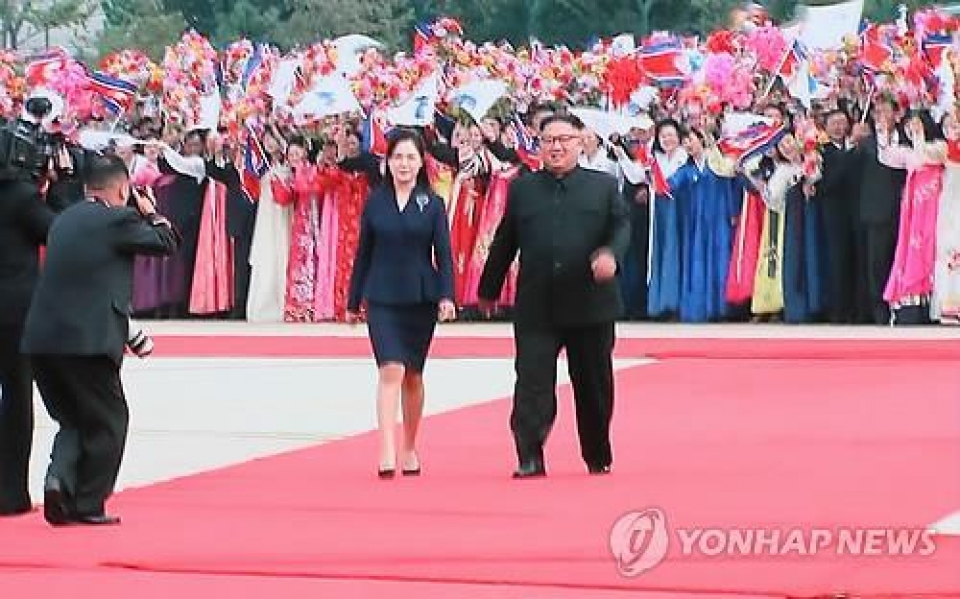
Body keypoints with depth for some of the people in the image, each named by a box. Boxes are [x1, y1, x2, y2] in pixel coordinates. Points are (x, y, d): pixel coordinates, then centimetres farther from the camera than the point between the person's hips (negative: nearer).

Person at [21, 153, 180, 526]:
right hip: (88, 340, -7)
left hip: (40, 338, 7)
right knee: (107, 421, 9)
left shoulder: (64, 220, 17)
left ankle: (60, 480, -3)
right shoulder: (117, 219, -5)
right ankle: (88, 505, 10)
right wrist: (151, 213, 20)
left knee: (72, 418, 20)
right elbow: (167, 243, 4)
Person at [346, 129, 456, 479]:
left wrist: (446, 296, -13)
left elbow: (443, 253, 0)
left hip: (421, 298, 1)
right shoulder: (375, 201, 4)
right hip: (382, 298, -1)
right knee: (391, 370, -15)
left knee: (413, 375, 10)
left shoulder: (432, 204, 2)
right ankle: (387, 452, -21)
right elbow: (364, 252, 8)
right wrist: (353, 301, 11)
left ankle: (409, 449, 24)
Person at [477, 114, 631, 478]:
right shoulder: (522, 189, 10)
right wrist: (488, 290, 18)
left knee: (593, 385, 10)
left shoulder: (604, 186, 7)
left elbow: (621, 227, -1)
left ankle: (598, 457, 26)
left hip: (590, 303, 0)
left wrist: (611, 254, -23)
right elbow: (504, 243, 14)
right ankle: (530, 458, -12)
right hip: (536, 307, 0)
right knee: (532, 380, -11)